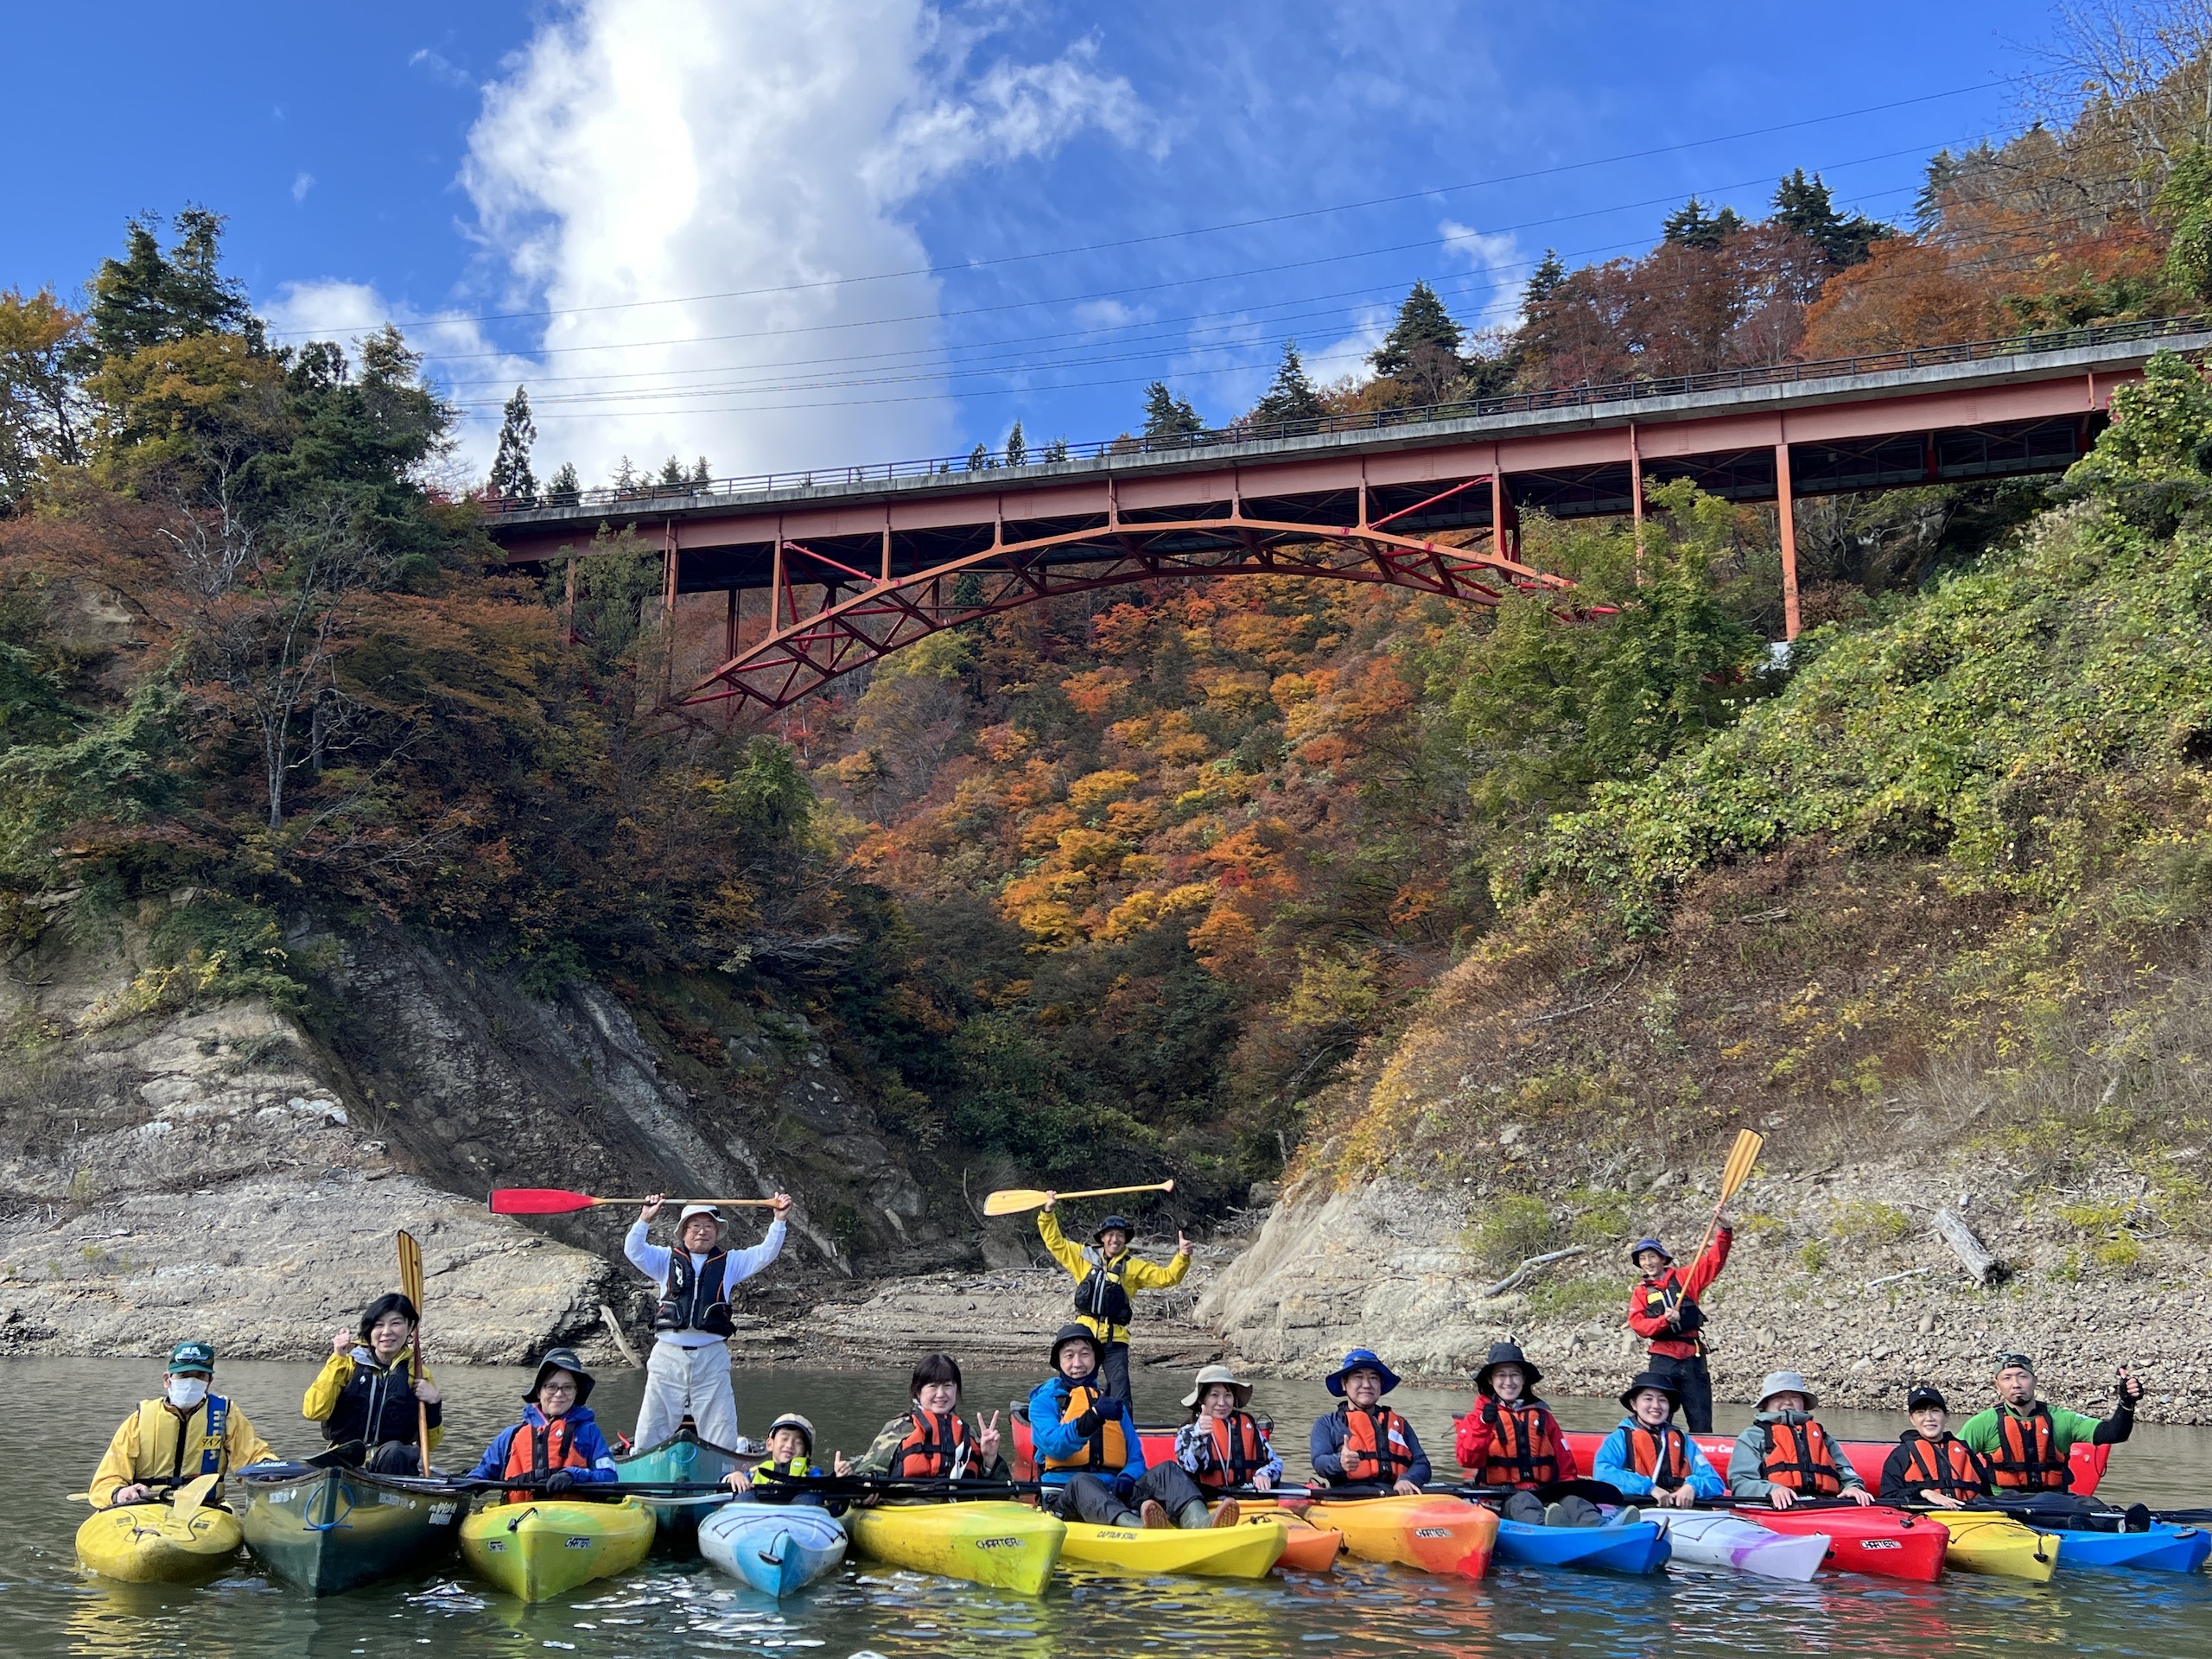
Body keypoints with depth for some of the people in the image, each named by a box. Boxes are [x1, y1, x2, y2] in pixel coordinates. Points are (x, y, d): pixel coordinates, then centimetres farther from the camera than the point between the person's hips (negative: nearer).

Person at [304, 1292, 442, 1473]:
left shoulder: (418, 1374, 10)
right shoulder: (349, 1364, 9)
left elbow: (429, 1444, 13)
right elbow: (314, 1412, -7)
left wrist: (433, 1404, -4)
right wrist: (337, 1359, -7)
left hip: (394, 1465, 0)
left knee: (393, 1451, -36)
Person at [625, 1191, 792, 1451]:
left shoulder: (730, 1262, 12)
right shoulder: (667, 1260, 11)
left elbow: (766, 1253, 3)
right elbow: (634, 1251, -2)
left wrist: (779, 1220, -10)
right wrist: (645, 1219, -17)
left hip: (712, 1358, 0)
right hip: (668, 1355, 0)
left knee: (721, 1432, 1)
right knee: (651, 1429, 3)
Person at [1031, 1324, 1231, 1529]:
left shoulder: (1114, 1404, 26)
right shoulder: (1045, 1400, 11)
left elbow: (1136, 1458, 18)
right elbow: (1053, 1445, -11)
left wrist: (1127, 1478, -7)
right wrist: (1093, 1417, -27)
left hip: (1114, 1493, 4)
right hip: (1064, 1495, -4)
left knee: (1166, 1470, -21)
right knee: (1082, 1482, -39)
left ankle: (1198, 1522, -54)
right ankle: (1136, 1527, -68)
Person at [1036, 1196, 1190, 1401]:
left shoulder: (1134, 1267, 9)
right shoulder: (1084, 1257, 10)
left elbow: (1166, 1277, 3)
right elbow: (1054, 1241, 12)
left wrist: (1182, 1257, -13)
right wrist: (1048, 1211, 3)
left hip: (1115, 1338, -1)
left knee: (1120, 1392, -8)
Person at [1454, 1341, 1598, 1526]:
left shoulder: (1542, 1416, 22)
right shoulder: (1477, 1417, 12)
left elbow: (1565, 1463, 19)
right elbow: (1468, 1460, -4)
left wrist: (1571, 1486, -2)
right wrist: (1484, 1424, -19)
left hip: (1545, 1494, 3)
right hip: (1502, 1498, -3)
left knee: (1572, 1502, -31)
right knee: (1522, 1502, -38)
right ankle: (1545, 1526, -70)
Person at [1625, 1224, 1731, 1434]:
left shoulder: (1684, 1278, 10)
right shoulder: (1641, 1292, 9)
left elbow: (1714, 1260, 3)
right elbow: (1637, 1324, -4)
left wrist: (1725, 1232, -10)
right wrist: (1664, 1320, -20)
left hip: (1693, 1357, 1)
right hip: (1662, 1360, -1)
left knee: (1701, 1421, 4)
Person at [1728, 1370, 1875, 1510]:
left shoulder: (1821, 1435, 34)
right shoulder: (1752, 1437, 19)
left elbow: (1845, 1473, 24)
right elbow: (1740, 1482, 5)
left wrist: (1853, 1487, -1)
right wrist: (1771, 1489, -16)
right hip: (1779, 1509, -4)